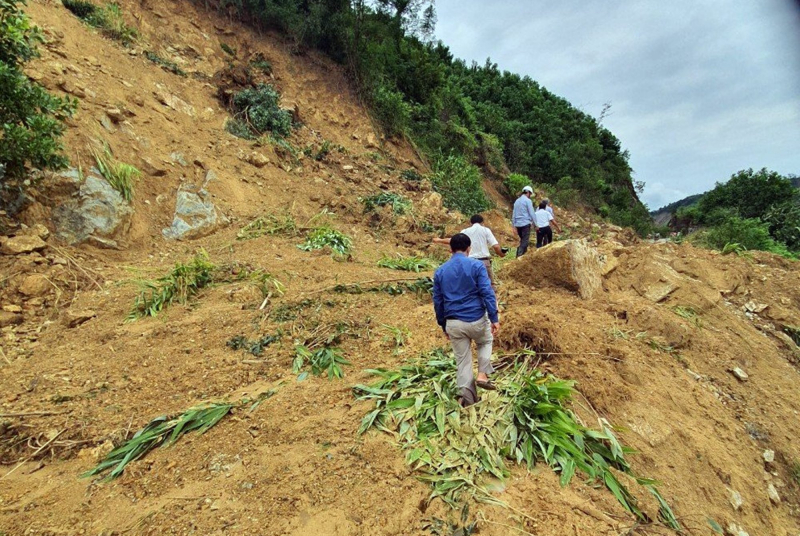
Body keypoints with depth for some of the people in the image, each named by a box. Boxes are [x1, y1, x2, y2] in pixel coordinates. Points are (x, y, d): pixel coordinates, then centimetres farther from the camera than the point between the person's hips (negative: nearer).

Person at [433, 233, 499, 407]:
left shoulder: (440, 271, 6)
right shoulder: (476, 265, -5)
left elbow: (437, 301, 9)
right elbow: (487, 293, -13)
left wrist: (443, 326, 17)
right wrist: (494, 318, -9)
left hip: (453, 323, 2)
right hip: (476, 319, -2)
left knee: (463, 361, 13)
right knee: (486, 341, 30)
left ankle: (468, 399, 13)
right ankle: (483, 375, 16)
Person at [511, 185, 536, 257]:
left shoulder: (517, 201, 14)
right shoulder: (528, 200, -5)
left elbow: (514, 214, 15)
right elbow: (532, 213, -8)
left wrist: (514, 225, 19)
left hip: (518, 224, 7)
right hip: (525, 223, -7)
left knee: (522, 241, 15)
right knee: (525, 241, -6)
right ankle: (519, 256, -15)